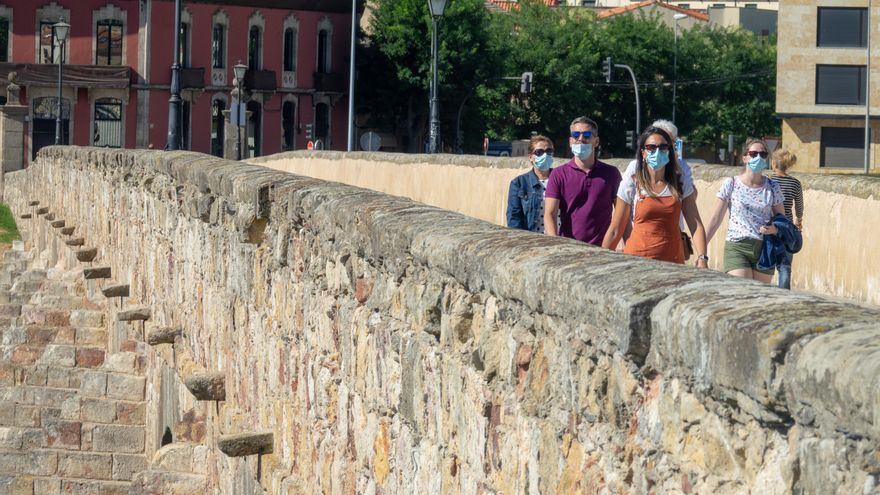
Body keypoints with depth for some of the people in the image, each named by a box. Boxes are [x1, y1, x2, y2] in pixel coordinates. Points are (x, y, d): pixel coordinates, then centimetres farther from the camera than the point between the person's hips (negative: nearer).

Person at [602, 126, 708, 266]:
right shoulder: (631, 184, 1)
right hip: (637, 258, -1)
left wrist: (702, 258, -12)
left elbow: (696, 225, 0)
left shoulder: (681, 184, 6)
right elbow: (615, 231, 4)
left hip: (673, 261, 1)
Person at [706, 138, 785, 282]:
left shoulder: (772, 187, 5)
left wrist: (774, 229, -12)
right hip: (737, 248, -2)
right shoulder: (731, 184, -1)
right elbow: (716, 219, 2)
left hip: (764, 248, 2)